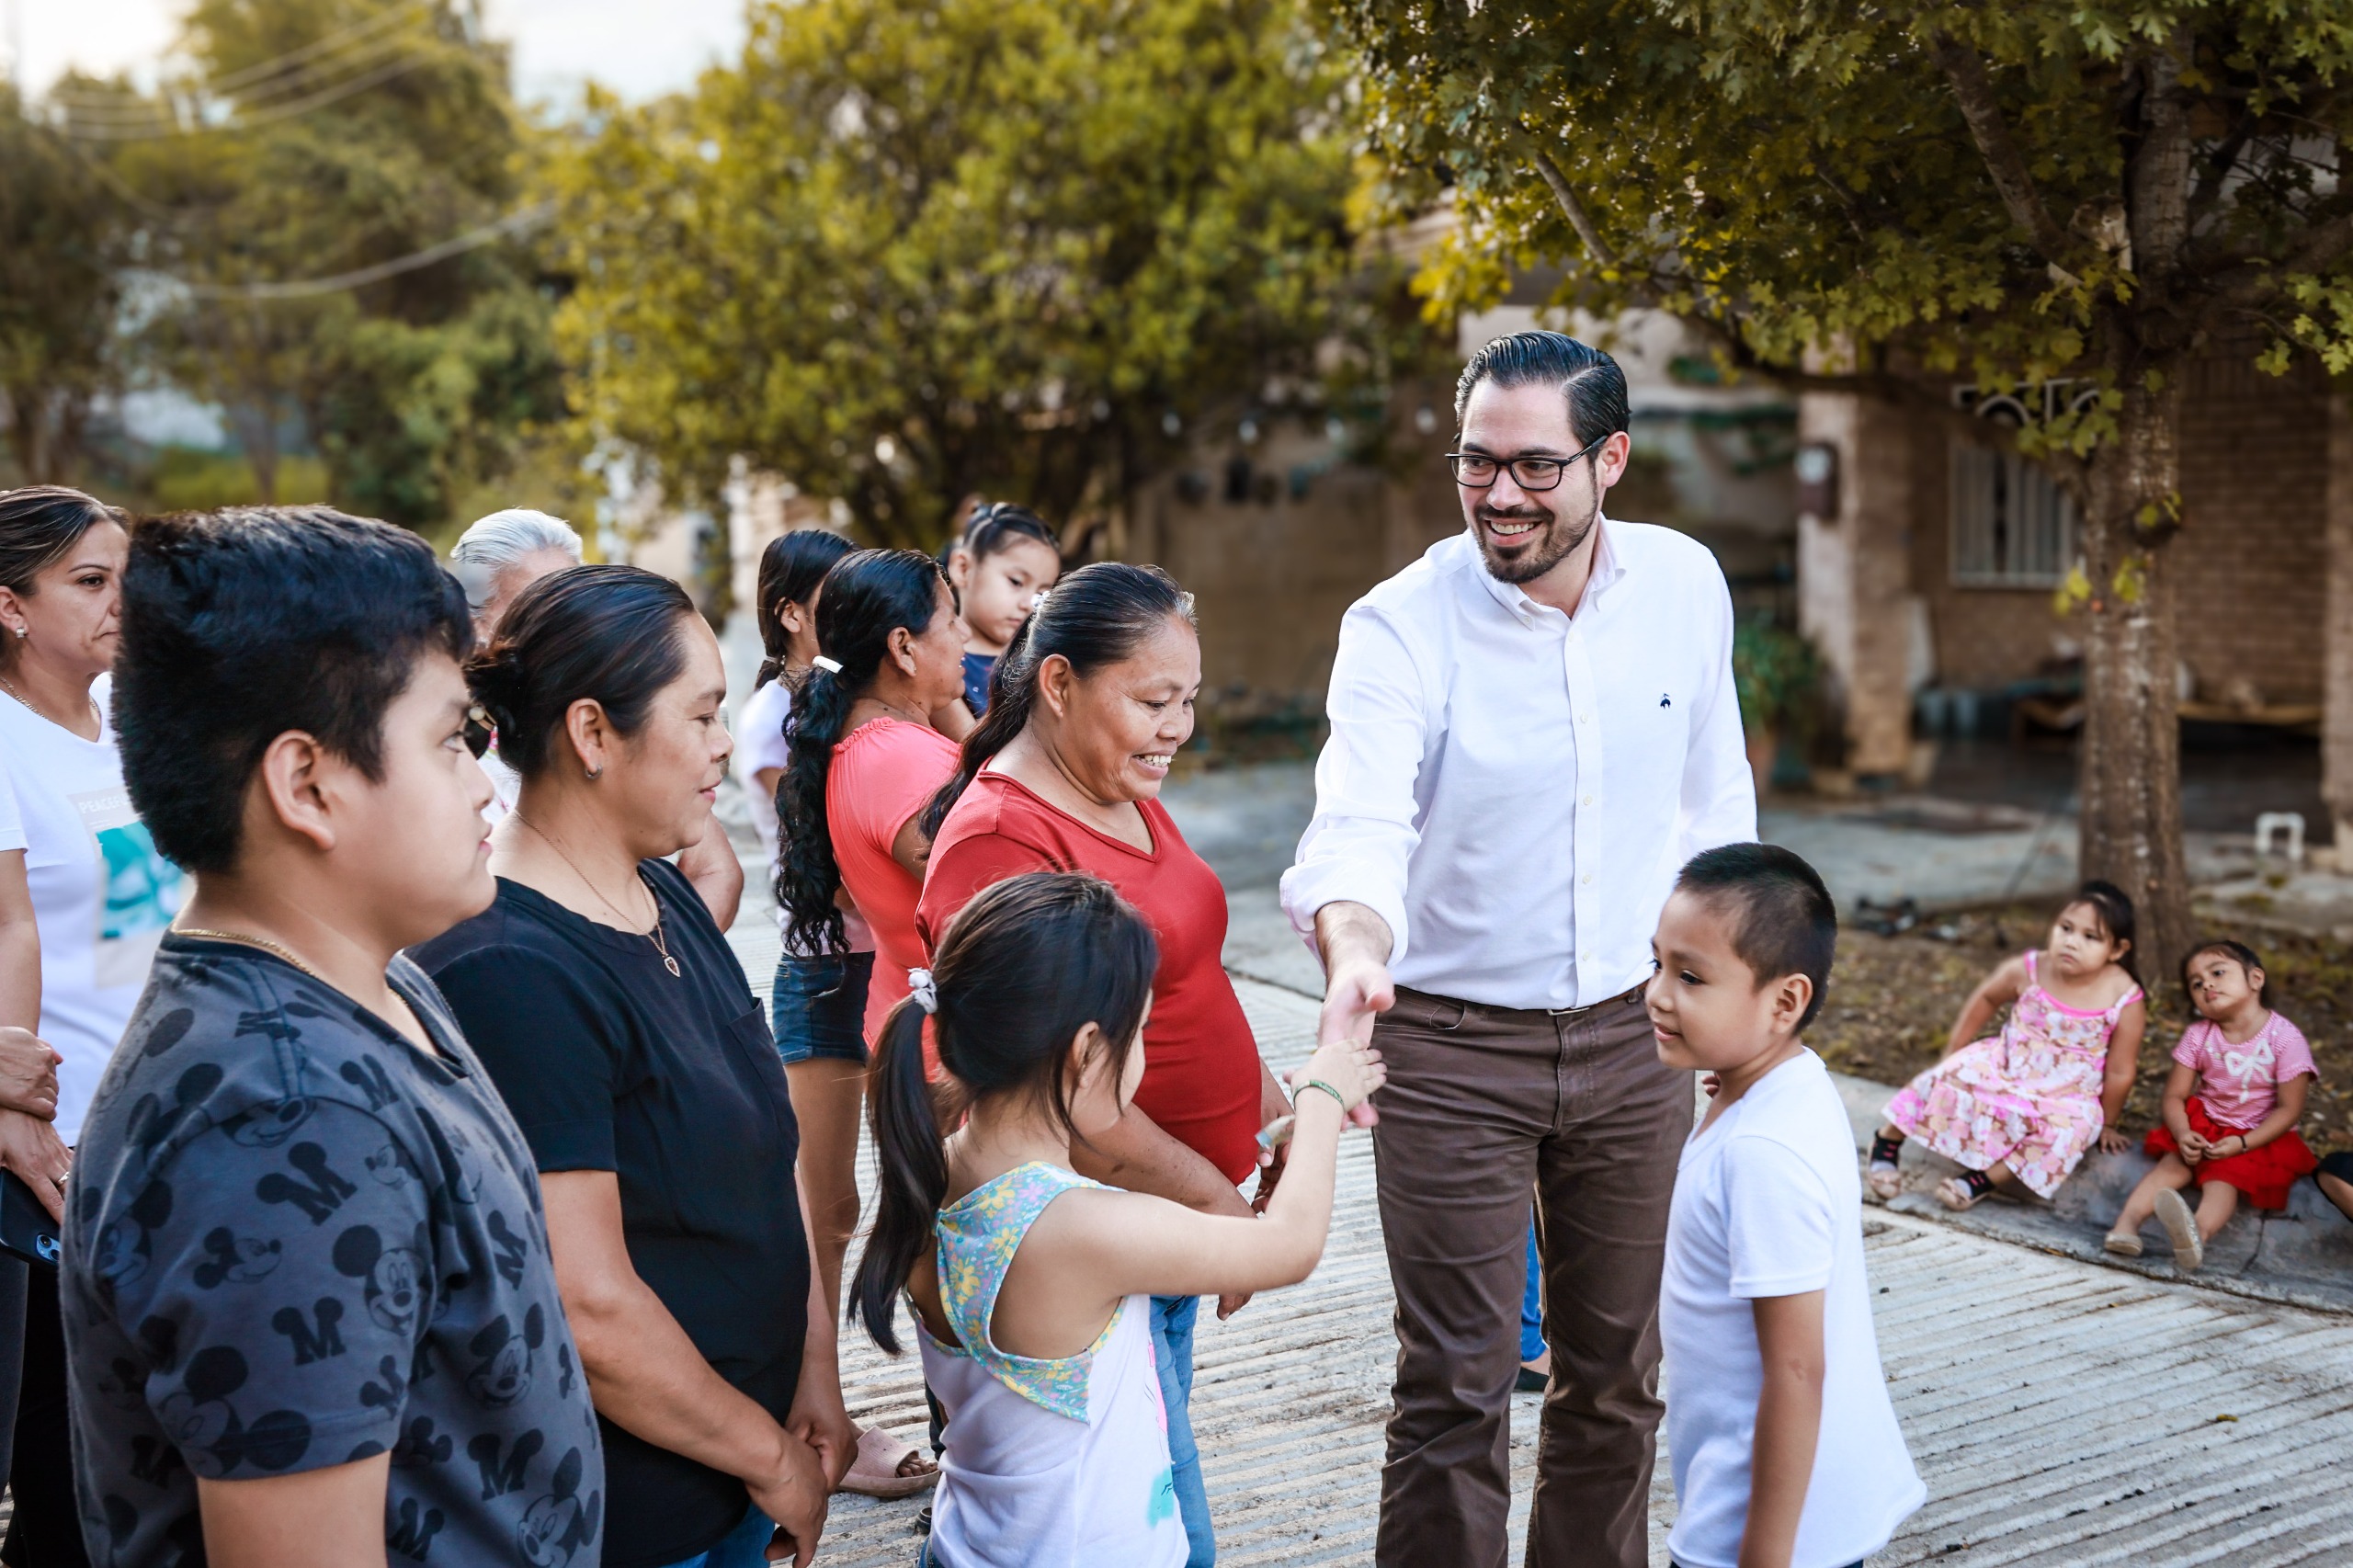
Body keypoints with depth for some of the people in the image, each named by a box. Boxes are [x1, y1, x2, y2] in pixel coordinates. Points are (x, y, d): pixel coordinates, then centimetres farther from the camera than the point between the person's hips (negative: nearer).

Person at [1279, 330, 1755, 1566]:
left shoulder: (1685, 585, -4)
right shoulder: (1399, 626, -17)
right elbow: (1360, 826, -31)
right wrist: (1353, 950, -51)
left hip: (1633, 1034, 4)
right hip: (1452, 1047, -3)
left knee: (1618, 1373, 15)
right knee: (1456, 1386, 0)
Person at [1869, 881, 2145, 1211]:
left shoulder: (2126, 1000, -21)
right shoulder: (2026, 971, -16)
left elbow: (2120, 1072, -8)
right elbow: (1984, 1000, 4)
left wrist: (2106, 1124, 3)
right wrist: (1950, 1058, 7)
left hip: (2066, 1095, -1)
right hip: (2005, 1064, 1)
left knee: (2075, 1126, -33)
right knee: (1957, 1077, -24)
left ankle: (1979, 1181, -30)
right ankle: (1887, 1141, -6)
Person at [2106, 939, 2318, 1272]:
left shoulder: (2285, 1038, -16)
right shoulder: (2198, 1036, -4)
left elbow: (2289, 1110, -14)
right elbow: (2175, 1095, -3)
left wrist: (2242, 1144, -24)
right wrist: (2182, 1134, -24)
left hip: (2258, 1136, -4)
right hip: (2203, 1126, 4)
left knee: (2223, 1177, -29)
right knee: (2173, 1163, -21)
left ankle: (2199, 1232, -56)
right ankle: (2127, 1222, -38)